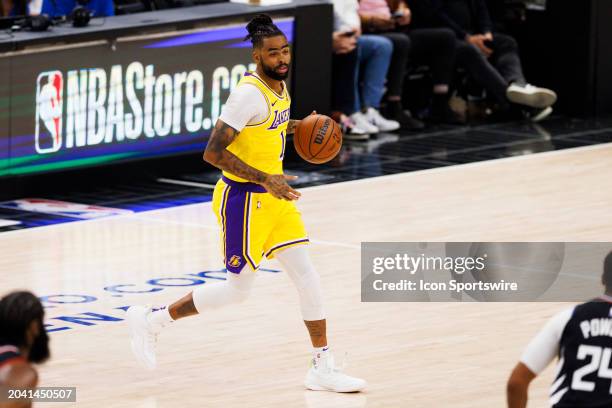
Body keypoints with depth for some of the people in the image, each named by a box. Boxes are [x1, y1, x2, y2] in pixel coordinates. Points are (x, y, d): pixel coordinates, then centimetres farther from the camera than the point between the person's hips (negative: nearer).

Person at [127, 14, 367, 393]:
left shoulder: (280, 85, 6)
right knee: (238, 288, 1)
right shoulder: (249, 94, -22)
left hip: (274, 196, 8)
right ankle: (150, 320, 17)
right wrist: (266, 179, -28)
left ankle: (324, 369, 7)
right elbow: (213, 152, -25)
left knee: (307, 275, 3)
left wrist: (294, 126, 11)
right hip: (244, 199, -8)